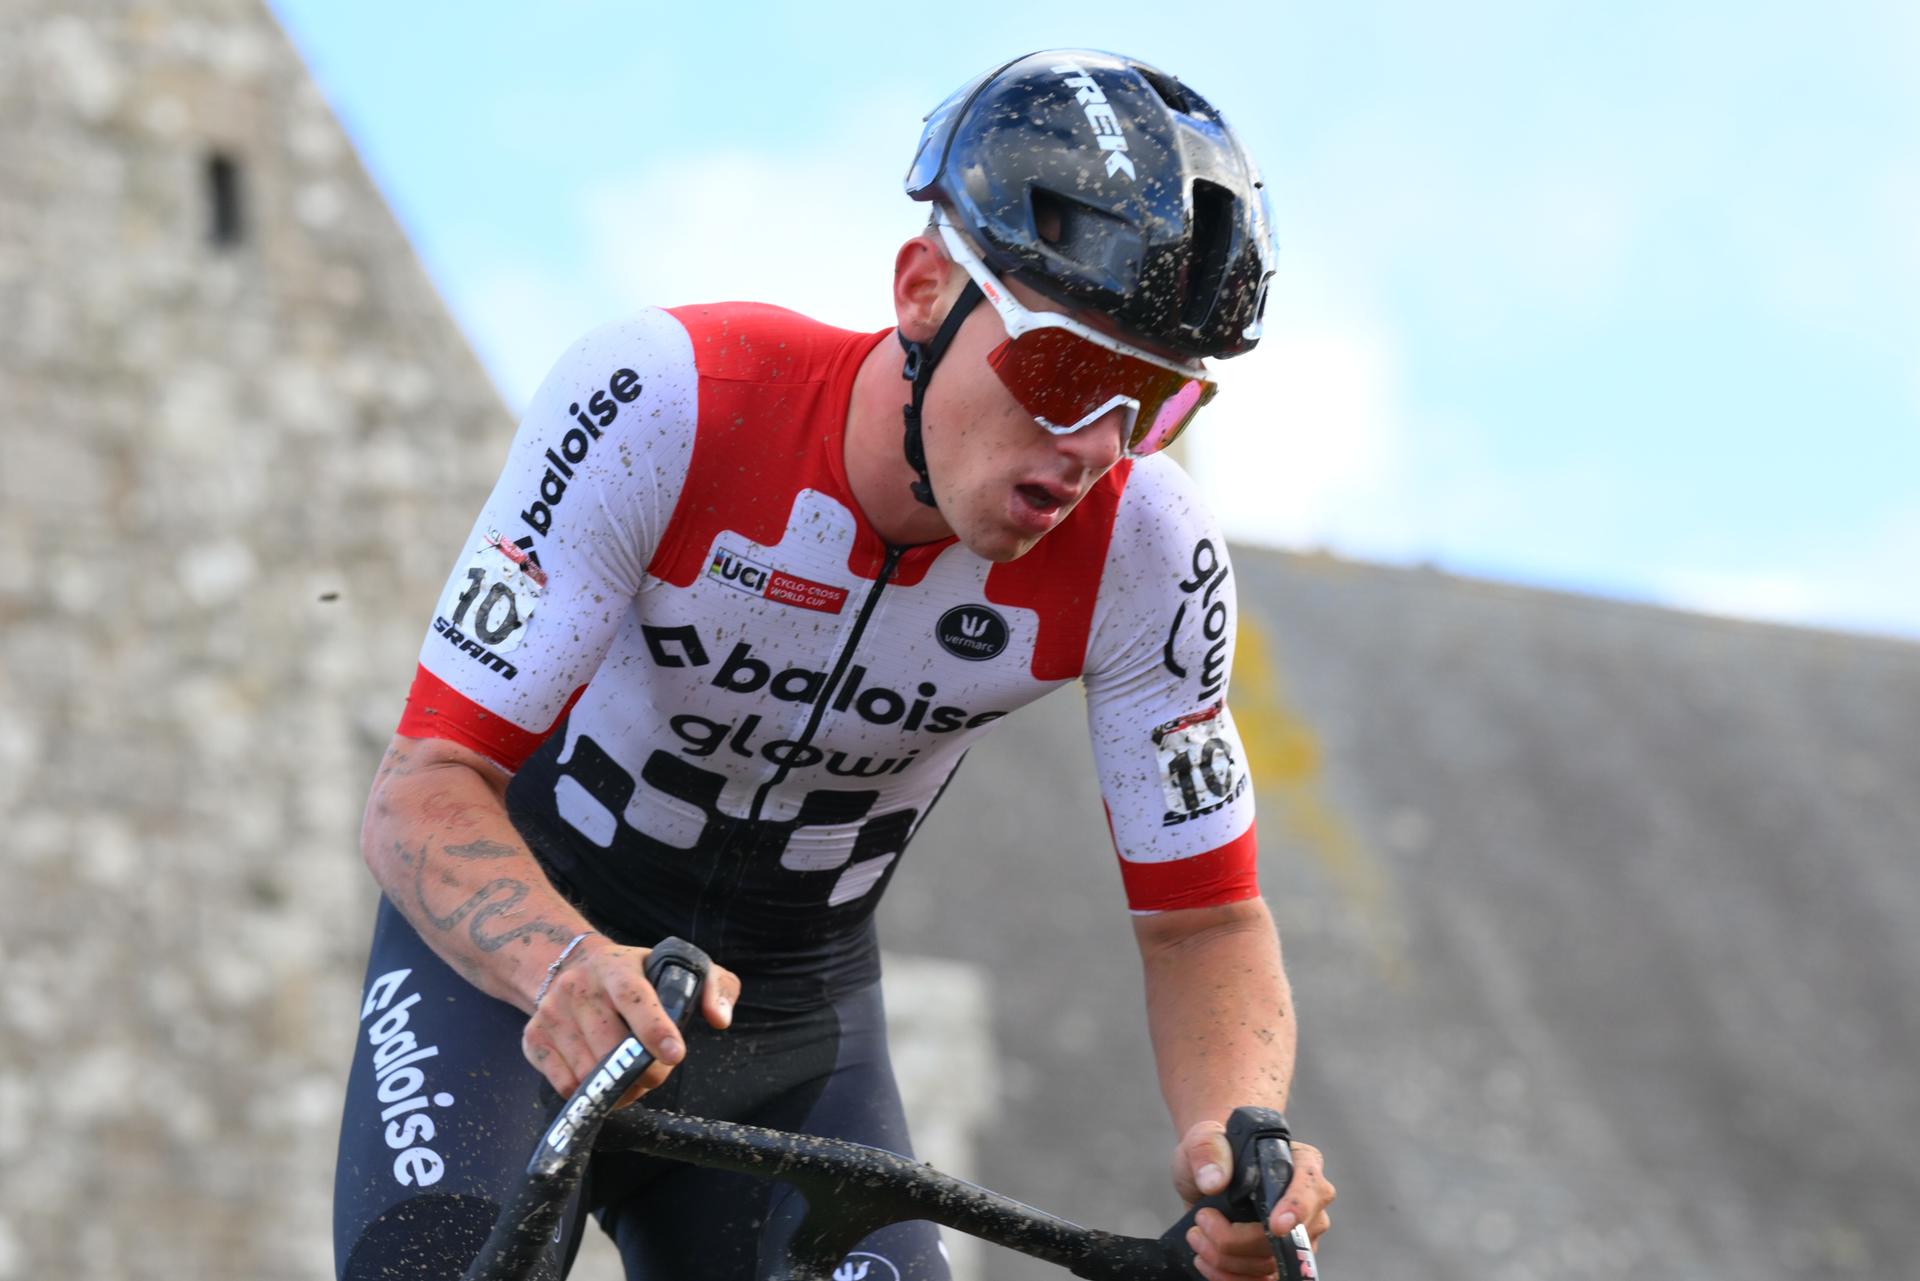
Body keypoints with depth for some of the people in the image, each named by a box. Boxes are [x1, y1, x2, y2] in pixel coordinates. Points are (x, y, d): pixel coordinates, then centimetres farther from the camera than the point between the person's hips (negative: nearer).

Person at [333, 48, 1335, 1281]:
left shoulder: (1146, 559, -20)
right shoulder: (662, 402, -28)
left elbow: (1206, 921, -11)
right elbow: (423, 794, -29)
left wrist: (1241, 1138, -33)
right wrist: (573, 968, -51)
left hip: (794, 1020, 3)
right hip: (514, 946, -3)